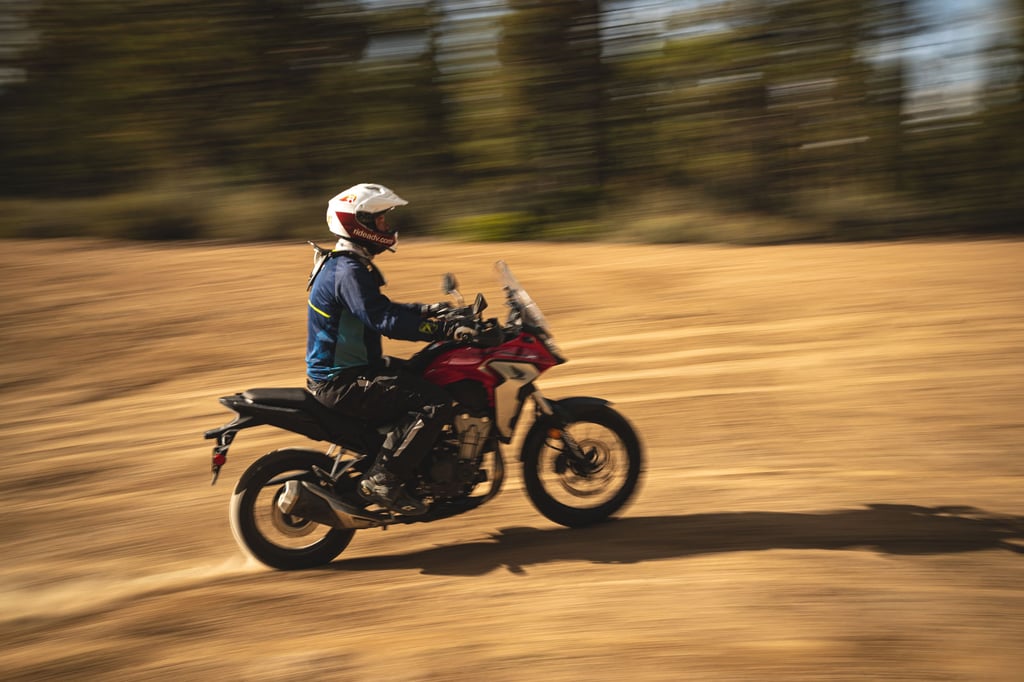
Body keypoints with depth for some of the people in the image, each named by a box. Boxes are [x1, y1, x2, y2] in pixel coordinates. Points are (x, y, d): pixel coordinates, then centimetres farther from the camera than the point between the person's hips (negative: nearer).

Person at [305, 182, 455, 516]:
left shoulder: (347, 265, 15)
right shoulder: (348, 272, -19)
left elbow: (379, 309, 24)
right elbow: (383, 320, -29)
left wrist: (427, 310, 14)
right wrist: (440, 329, -28)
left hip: (350, 370, 11)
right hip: (342, 382, -11)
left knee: (432, 379, 19)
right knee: (435, 402, -20)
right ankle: (382, 480, -17)